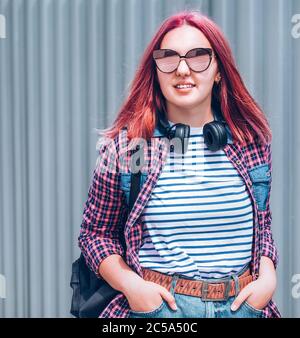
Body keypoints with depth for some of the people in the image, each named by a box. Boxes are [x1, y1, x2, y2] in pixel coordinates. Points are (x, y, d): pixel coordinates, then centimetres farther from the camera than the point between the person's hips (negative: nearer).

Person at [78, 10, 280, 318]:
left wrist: (268, 277, -4)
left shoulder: (251, 141, 0)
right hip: (156, 305, -2)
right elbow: (94, 234, 1)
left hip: (243, 304, 3)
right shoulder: (124, 145, -7)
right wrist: (129, 283, -14)